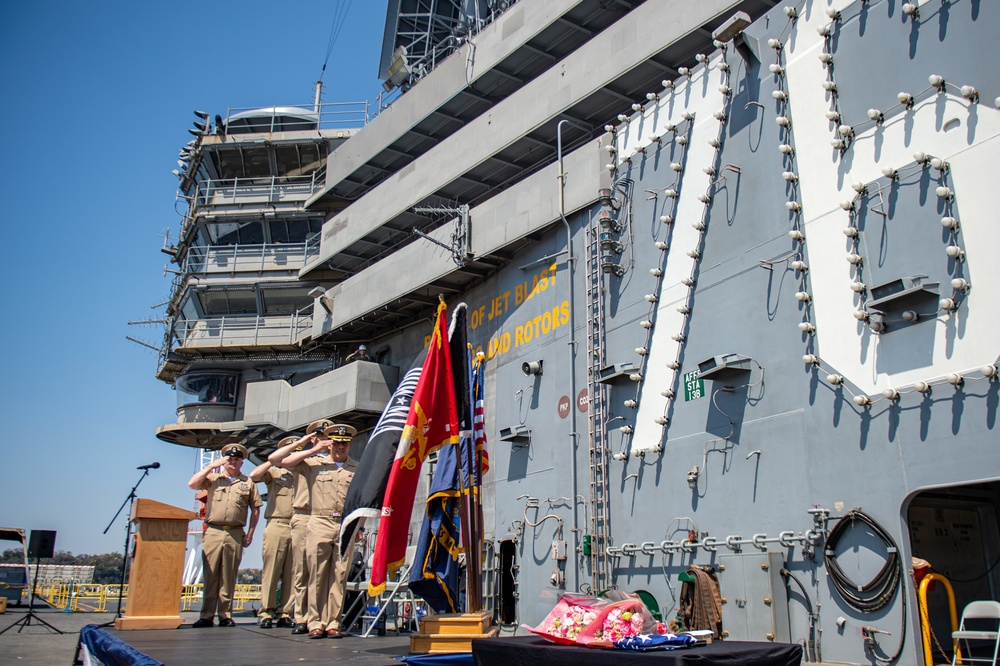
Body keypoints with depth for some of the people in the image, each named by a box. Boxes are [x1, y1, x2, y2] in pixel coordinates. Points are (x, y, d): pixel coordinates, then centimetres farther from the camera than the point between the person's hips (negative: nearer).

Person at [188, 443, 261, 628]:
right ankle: (207, 615, 2)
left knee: (229, 576, 2)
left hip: (235, 534, 0)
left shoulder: (248, 483, 12)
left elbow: (255, 509, 12)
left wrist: (250, 533, 4)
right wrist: (211, 466, 0)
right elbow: (192, 484, -1)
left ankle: (225, 615, 7)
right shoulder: (213, 478, 14)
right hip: (213, 532, 0)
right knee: (210, 574, -2)